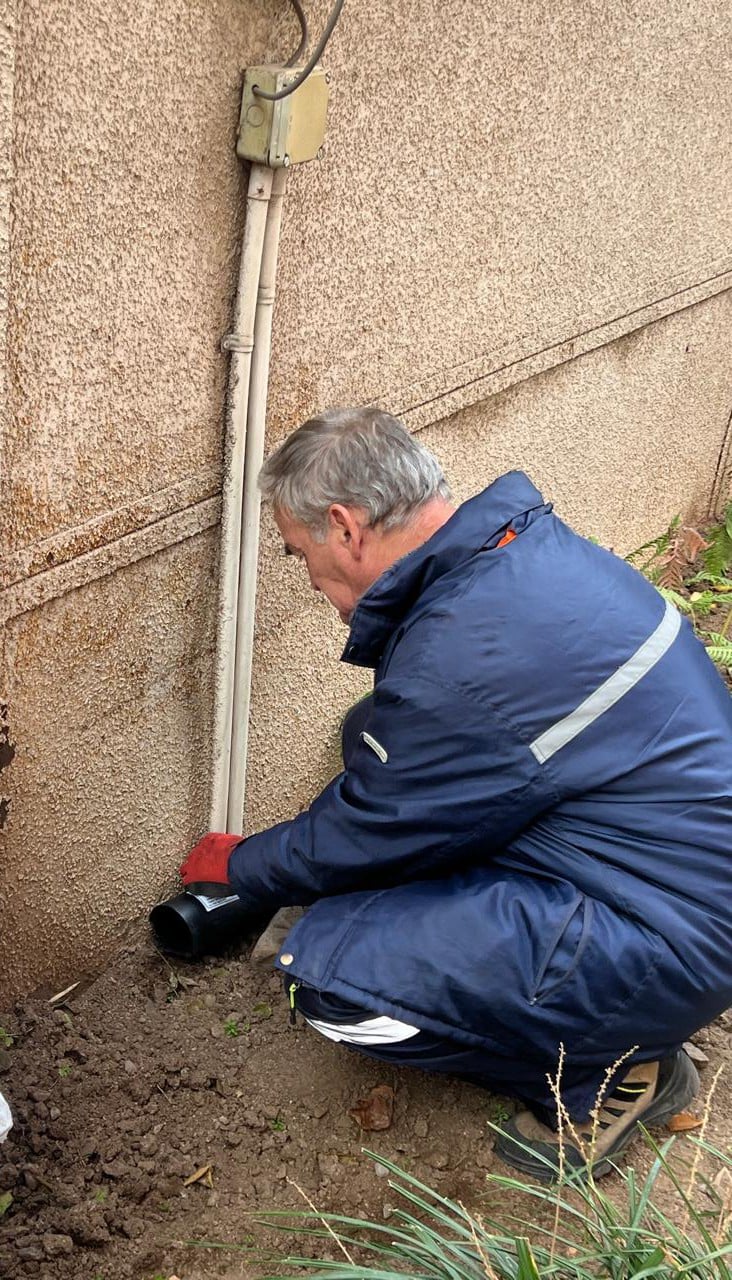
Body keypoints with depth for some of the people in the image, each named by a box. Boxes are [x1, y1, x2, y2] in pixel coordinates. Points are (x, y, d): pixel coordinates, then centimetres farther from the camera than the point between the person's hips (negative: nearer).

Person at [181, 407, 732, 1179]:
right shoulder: (527, 539, 2)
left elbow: (362, 838, -11)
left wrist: (242, 869, 7)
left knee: (330, 972, -18)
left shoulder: (462, 662, -27)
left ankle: (604, 1073, 3)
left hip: (665, 943, -10)